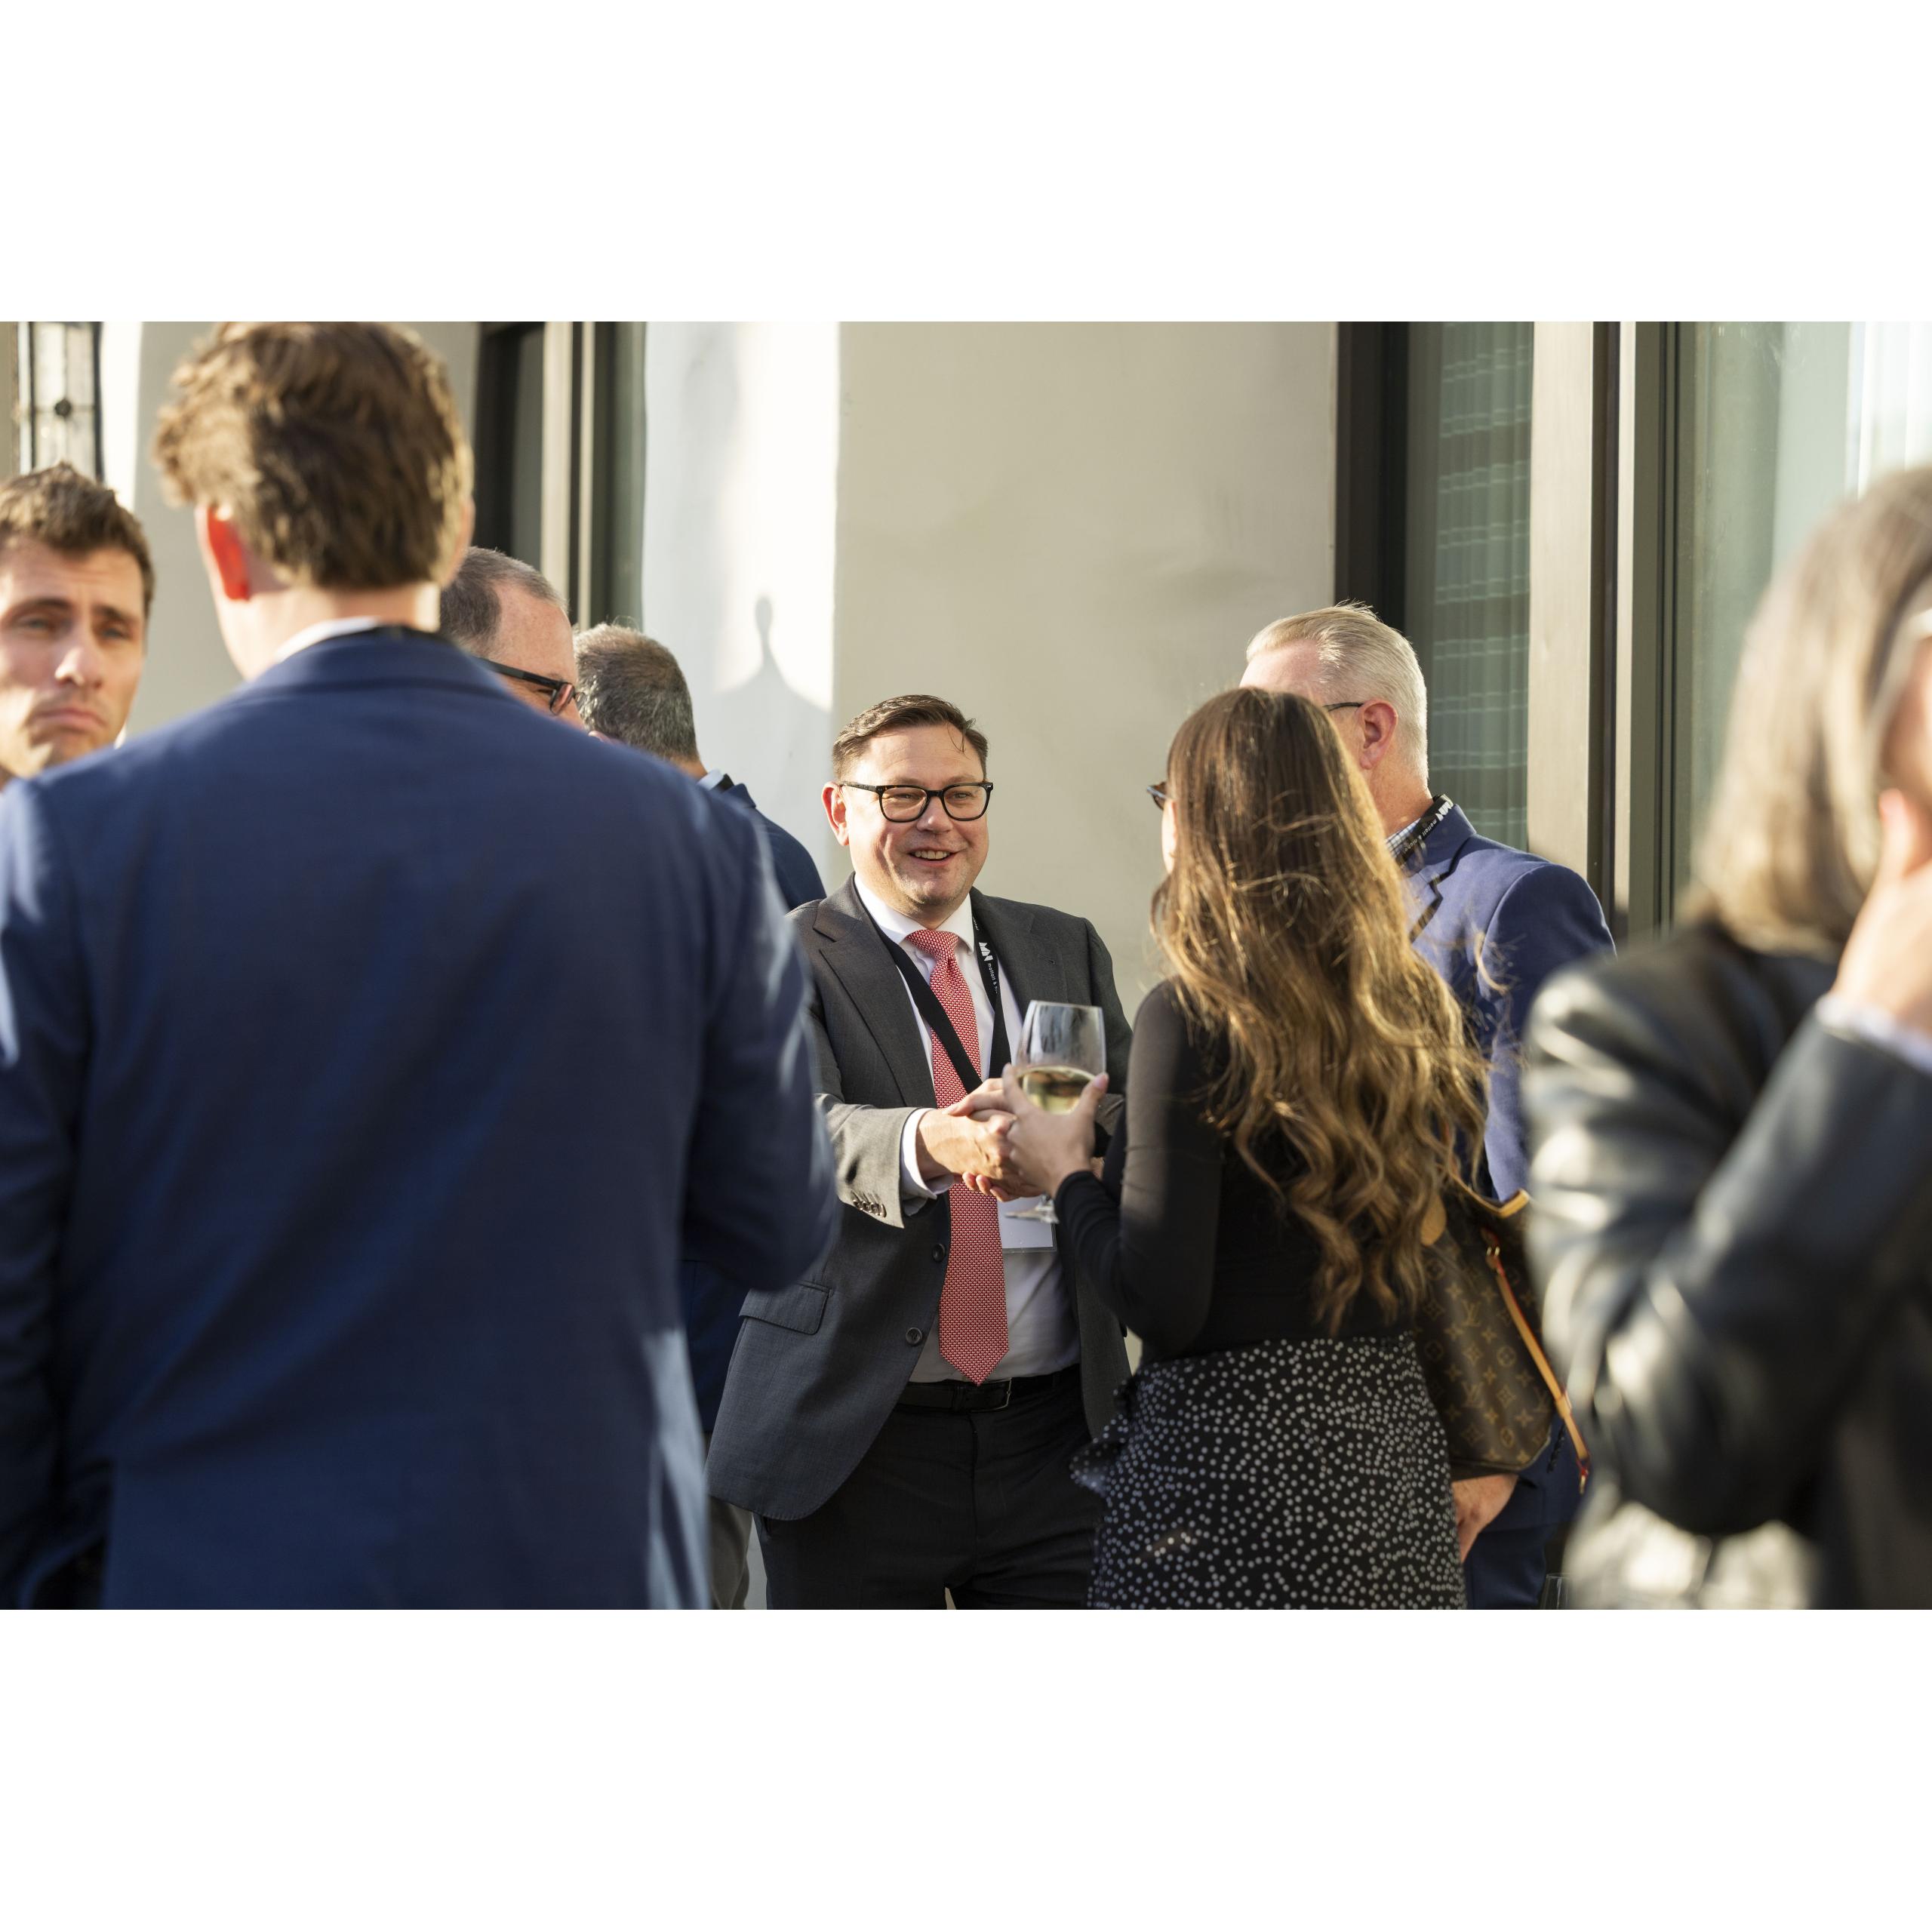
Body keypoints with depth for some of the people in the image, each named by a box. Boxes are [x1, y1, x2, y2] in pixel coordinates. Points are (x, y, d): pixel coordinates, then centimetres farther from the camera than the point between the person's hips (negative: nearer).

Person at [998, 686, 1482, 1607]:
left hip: (1236, 1471, -7)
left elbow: (1164, 1305, -16)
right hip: (1397, 1459, 7)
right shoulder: (1413, 1007, 6)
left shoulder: (1194, 1017, -13)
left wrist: (1066, 1175, 0)